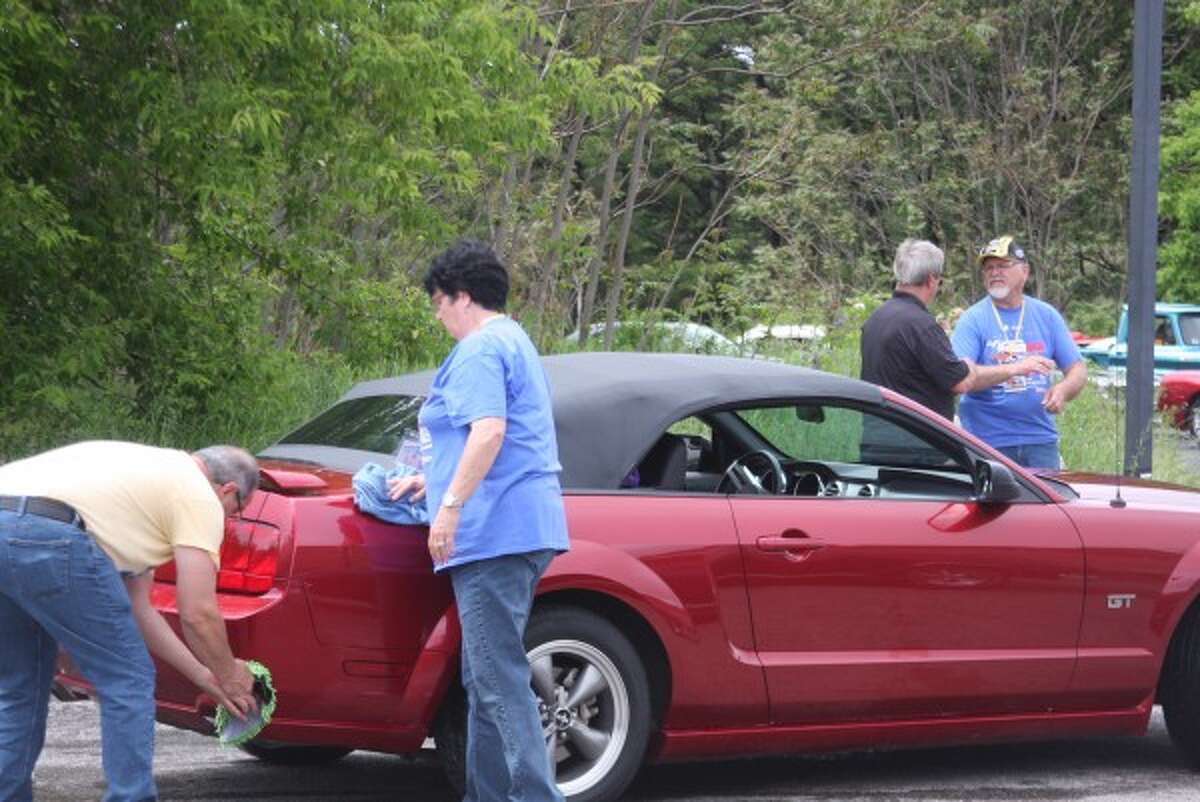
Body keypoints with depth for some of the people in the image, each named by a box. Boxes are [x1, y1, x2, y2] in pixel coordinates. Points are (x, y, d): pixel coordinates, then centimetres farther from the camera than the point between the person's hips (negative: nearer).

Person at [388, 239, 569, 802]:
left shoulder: (479, 350, -8)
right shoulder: (513, 343, 25)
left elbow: (489, 430, -23)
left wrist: (450, 506, -25)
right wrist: (430, 481, 41)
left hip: (496, 530, -11)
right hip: (521, 525, 11)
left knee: (498, 678, -13)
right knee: (488, 676, 15)